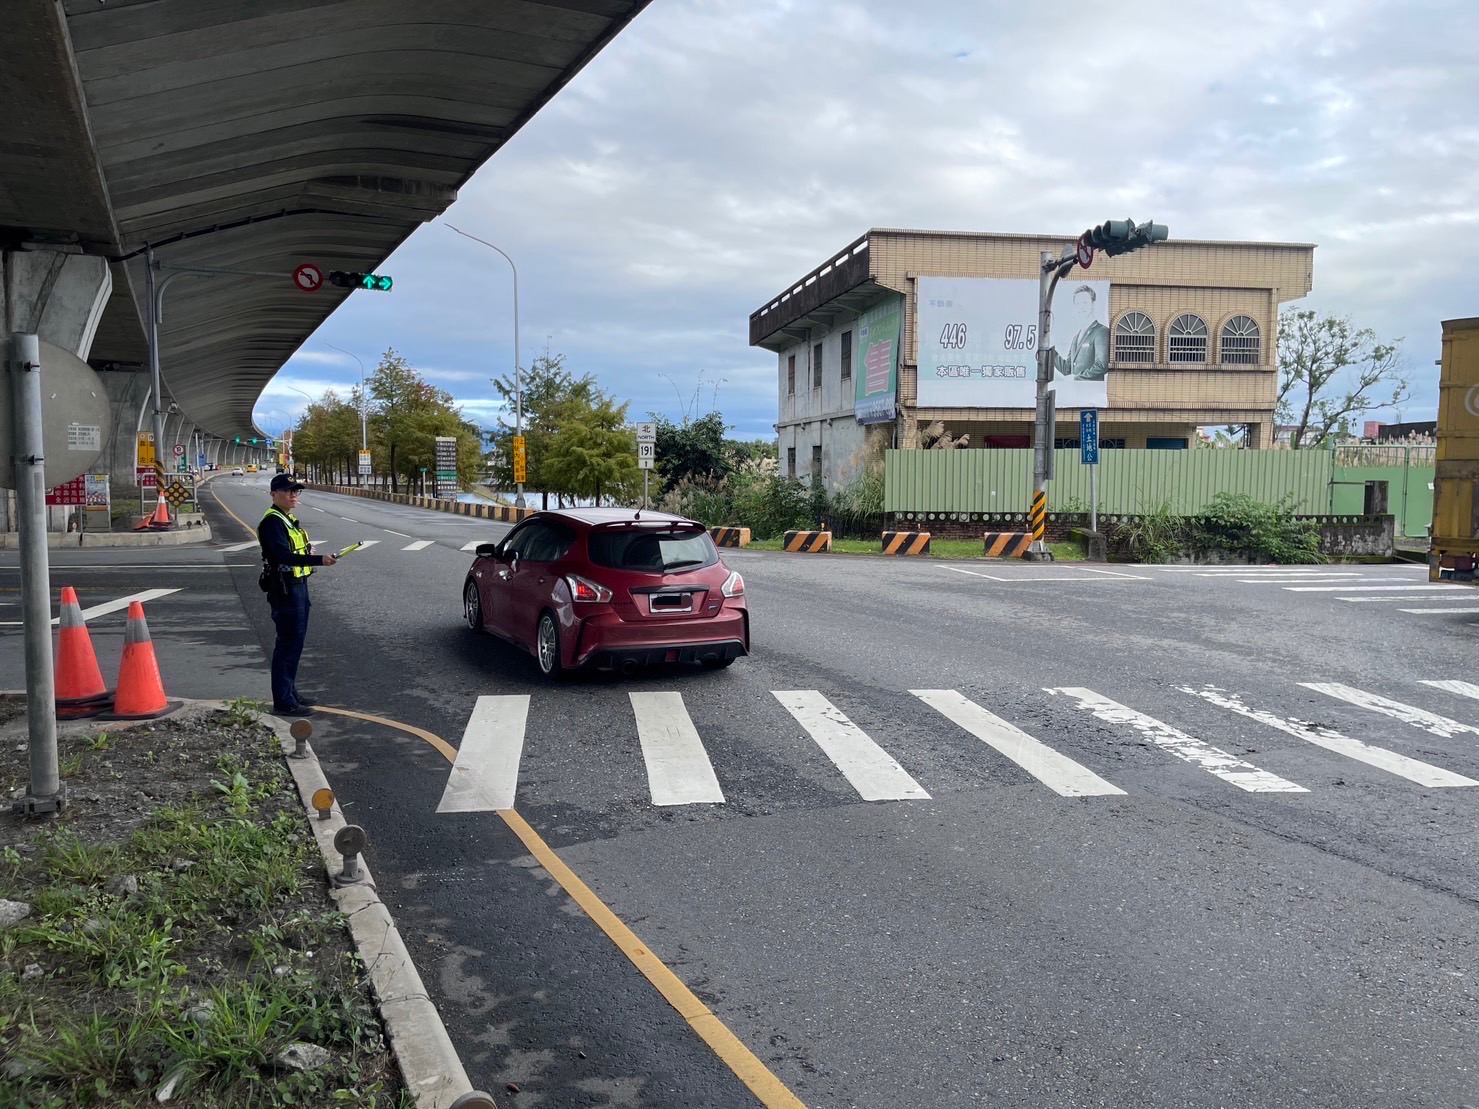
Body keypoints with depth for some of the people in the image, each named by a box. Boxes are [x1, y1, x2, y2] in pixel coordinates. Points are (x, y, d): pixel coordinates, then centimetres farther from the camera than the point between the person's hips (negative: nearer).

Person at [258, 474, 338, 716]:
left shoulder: (288, 520, 17)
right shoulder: (272, 522, -15)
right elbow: (283, 556, -28)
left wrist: (309, 552, 7)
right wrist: (319, 559, -35)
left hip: (298, 587, 10)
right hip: (284, 589, -10)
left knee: (295, 641, 16)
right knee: (288, 644, -8)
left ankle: (290, 692, 26)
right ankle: (283, 702, -4)